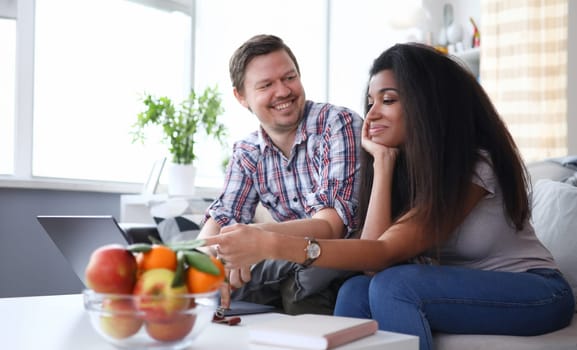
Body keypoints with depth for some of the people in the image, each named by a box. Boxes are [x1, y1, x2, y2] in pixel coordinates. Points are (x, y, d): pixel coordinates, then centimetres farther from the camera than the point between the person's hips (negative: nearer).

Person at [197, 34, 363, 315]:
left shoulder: (340, 125, -15)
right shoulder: (246, 153, 5)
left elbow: (331, 226, -25)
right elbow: (222, 219, 0)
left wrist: (255, 235, -44)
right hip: (292, 265, 5)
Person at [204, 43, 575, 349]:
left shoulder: (474, 165, -22)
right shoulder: (405, 163, 0)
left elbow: (384, 253, -31)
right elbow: (374, 261, -17)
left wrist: (271, 245, -40)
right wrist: (383, 160, -18)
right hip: (461, 289, 6)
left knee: (394, 285, -31)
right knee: (357, 290, -23)